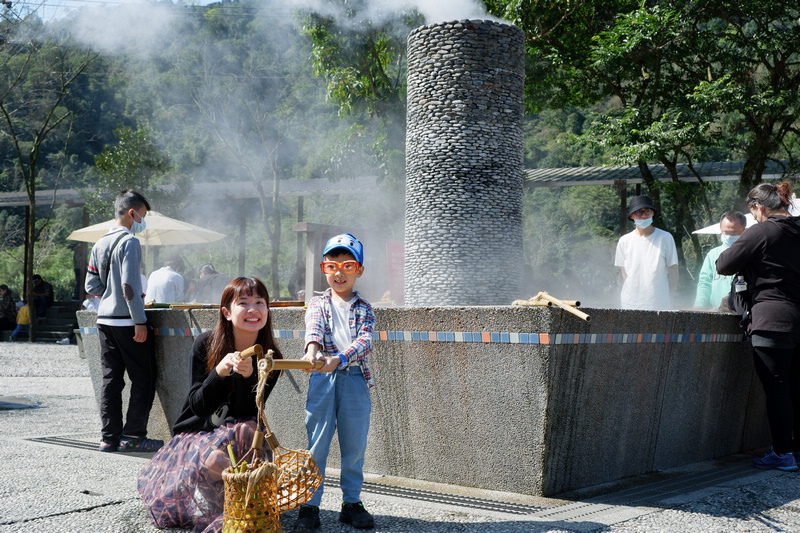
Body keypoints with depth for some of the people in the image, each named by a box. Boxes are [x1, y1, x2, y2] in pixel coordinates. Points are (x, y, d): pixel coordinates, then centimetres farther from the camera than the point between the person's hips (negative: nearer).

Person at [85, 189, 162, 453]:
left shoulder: (100, 244, 13)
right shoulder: (129, 242, -12)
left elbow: (91, 286, 15)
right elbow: (129, 285, -20)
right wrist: (140, 321, -18)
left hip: (105, 320, 8)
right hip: (127, 321, -8)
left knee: (111, 379, 9)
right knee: (143, 380, 0)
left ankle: (110, 437, 10)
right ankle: (133, 436, -2)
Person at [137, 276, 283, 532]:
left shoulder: (270, 359, -9)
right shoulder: (205, 345, -12)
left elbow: (248, 414, -12)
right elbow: (197, 405, -13)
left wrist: (247, 376, -31)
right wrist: (219, 372, -31)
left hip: (234, 434, 1)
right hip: (197, 432, -1)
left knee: (246, 430, -34)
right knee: (213, 458, -33)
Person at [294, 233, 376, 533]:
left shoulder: (363, 308, 8)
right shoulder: (318, 303, 8)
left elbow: (365, 340, -9)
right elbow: (314, 327, -14)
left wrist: (338, 359, -27)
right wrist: (312, 349, -37)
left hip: (355, 378, 1)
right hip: (322, 379, -1)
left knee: (355, 445, 7)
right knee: (317, 444, -1)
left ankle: (352, 503, 19)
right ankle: (310, 505, 4)